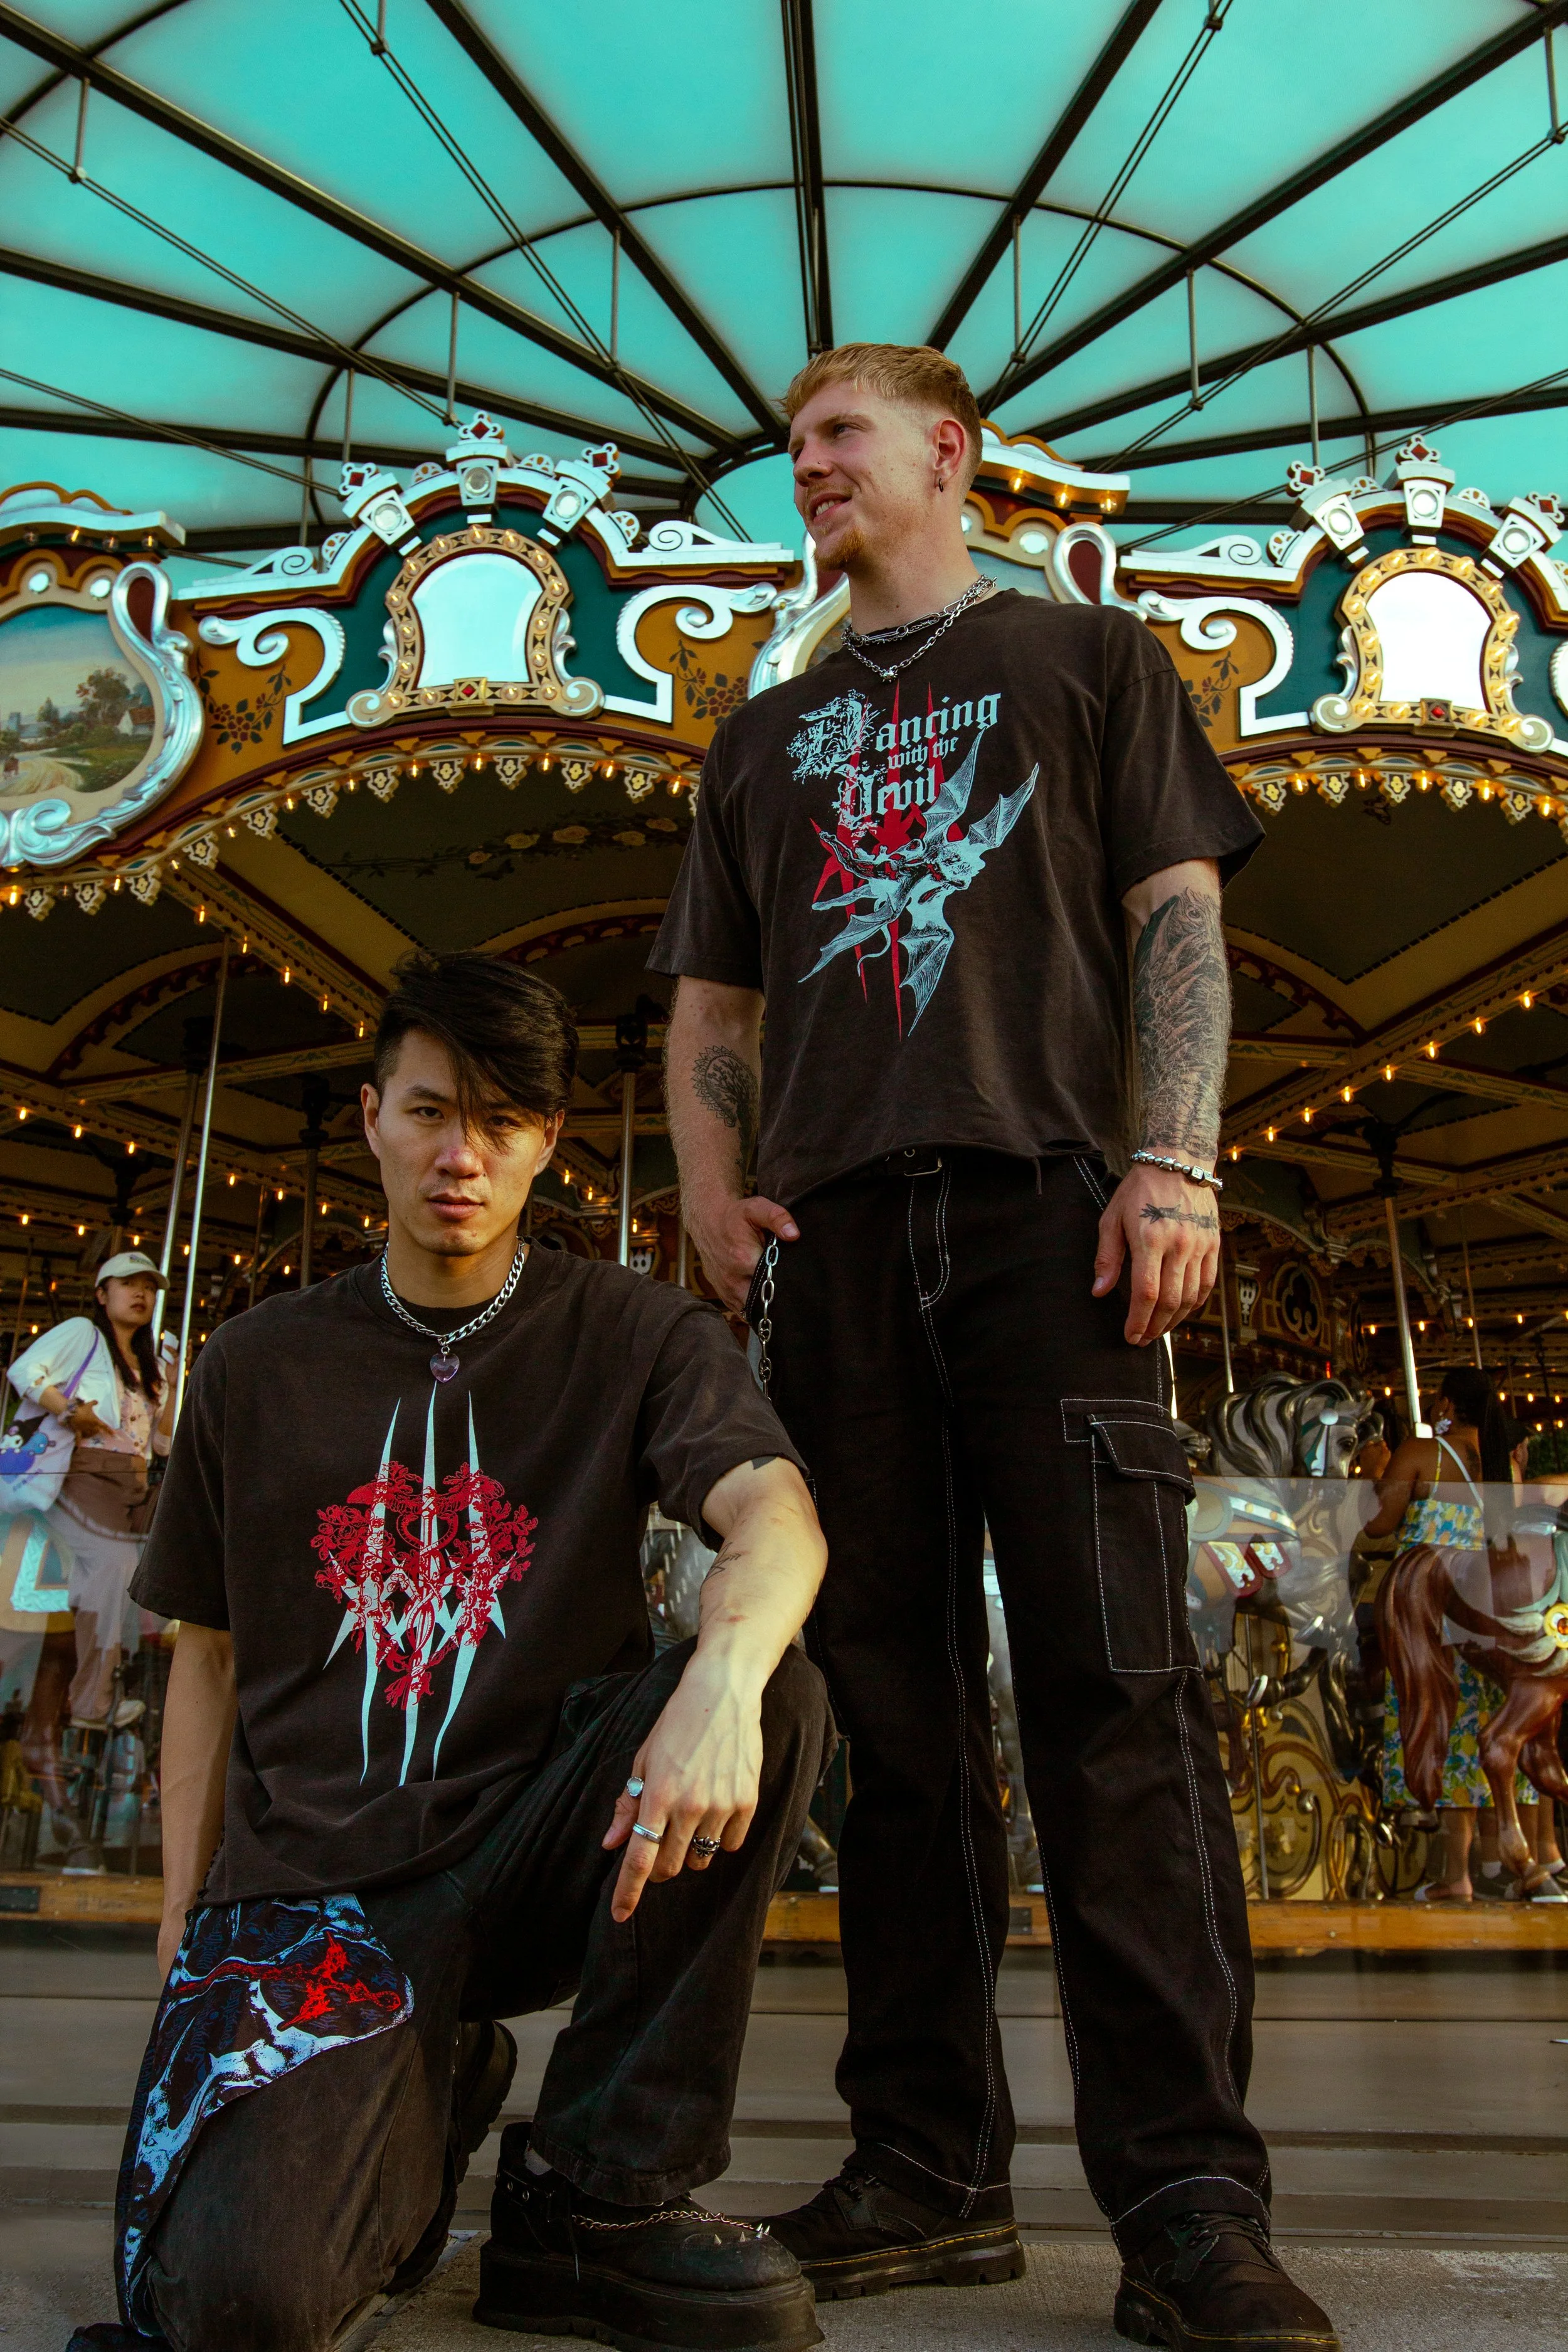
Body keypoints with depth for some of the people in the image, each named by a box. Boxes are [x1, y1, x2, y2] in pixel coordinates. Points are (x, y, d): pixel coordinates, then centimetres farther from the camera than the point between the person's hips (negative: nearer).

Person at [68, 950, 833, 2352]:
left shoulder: (635, 1337, 0)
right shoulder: (257, 1368, 8)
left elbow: (776, 1514, -20)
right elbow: (210, 1658, 14)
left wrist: (723, 1674, -42)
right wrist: (185, 1929, 7)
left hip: (539, 1853, 0)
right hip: (313, 1881, 1)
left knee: (777, 1693, -29)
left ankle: (596, 2194, -10)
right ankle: (426, 2099, 13)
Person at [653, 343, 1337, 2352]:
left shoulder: (1089, 658, 20)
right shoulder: (764, 734, 28)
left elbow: (1177, 915, 7)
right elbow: (708, 1001, 24)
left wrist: (1175, 1164, -9)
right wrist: (714, 1189, 4)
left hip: (1049, 1204, -3)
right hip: (836, 1233, 4)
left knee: (1113, 1684, -11)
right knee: (893, 1704, 2)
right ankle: (931, 2170, 10)